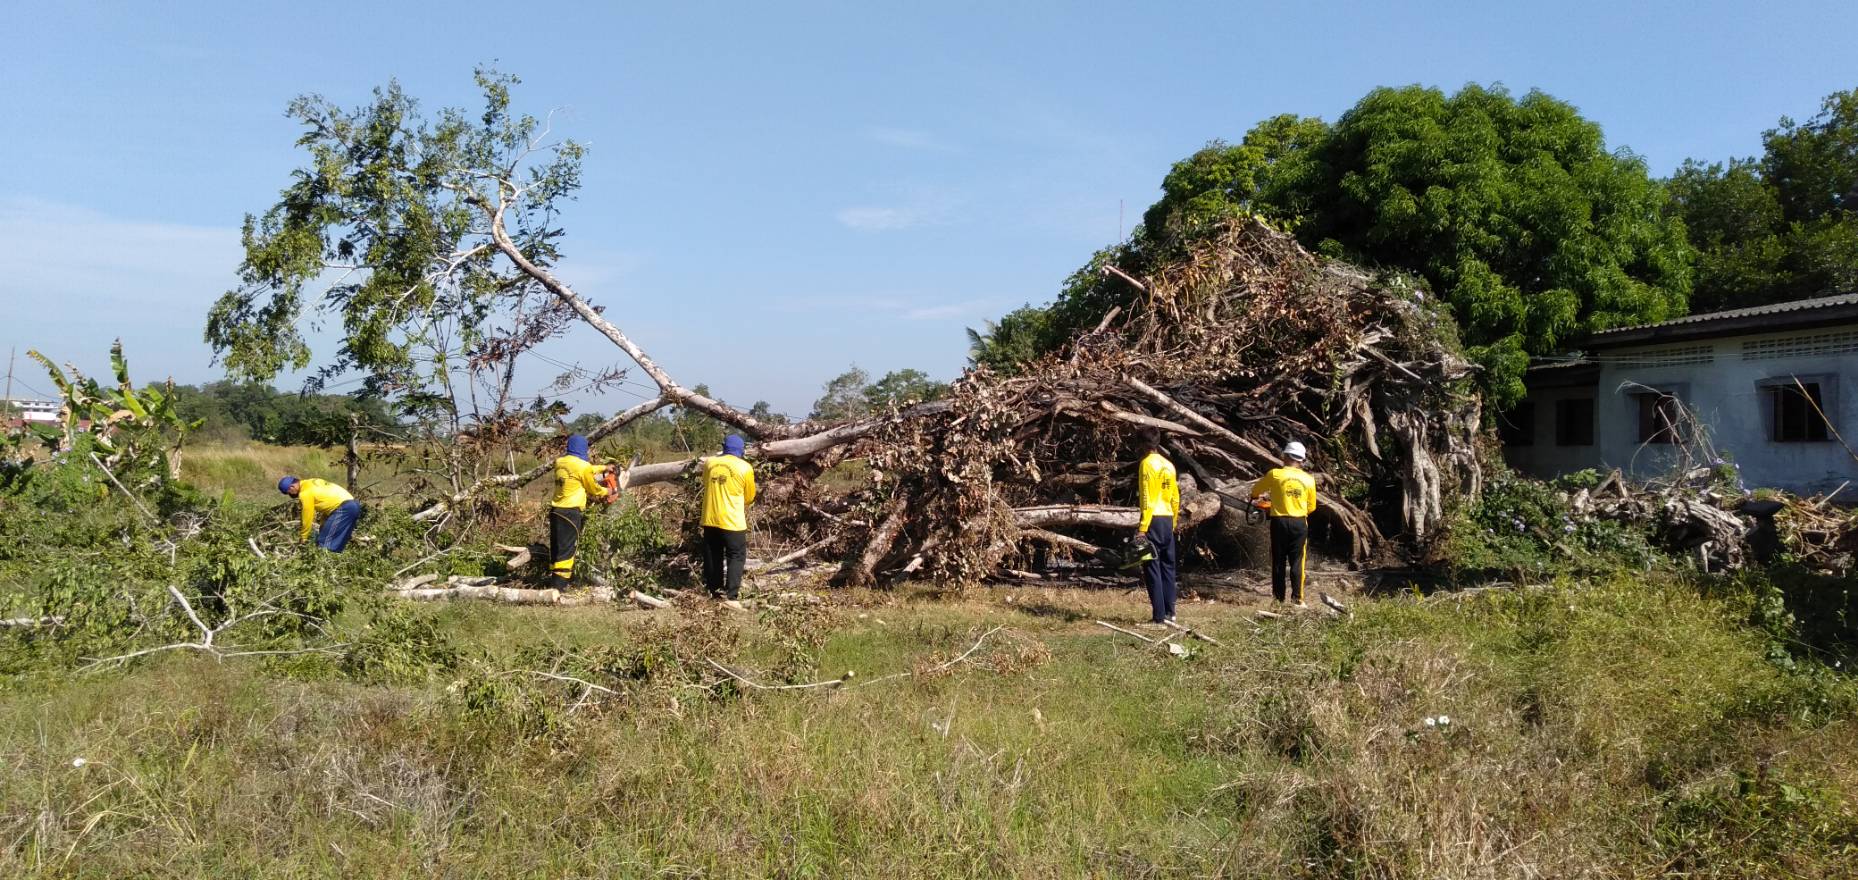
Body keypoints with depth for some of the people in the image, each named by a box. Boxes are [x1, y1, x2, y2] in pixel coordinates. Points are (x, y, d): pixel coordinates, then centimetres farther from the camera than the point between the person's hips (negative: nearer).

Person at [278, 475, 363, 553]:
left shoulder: (305, 492, -8)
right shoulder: (312, 483, 20)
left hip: (343, 508, -10)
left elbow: (307, 516, -3)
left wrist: (303, 536, 10)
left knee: (326, 544, -10)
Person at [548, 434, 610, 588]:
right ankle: (560, 582, -9)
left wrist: (603, 468, 35)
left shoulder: (560, 462, 10)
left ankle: (554, 576, 20)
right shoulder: (583, 465, -12)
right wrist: (605, 492, 23)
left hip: (556, 510, 7)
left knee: (556, 546, 14)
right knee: (567, 547, -6)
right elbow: (592, 488, 3)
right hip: (571, 512, -7)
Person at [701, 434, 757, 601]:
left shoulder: (709, 462, 2)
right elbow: (750, 497, 5)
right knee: (736, 556, 6)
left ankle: (713, 589, 26)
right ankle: (730, 595, -1)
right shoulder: (744, 468, -8)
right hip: (732, 521, -4)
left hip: (710, 519, 4)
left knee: (712, 556, 16)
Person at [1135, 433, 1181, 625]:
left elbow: (1146, 498, -15)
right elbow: (1175, 499, 15)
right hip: (1168, 520, 7)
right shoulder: (1169, 465, 11)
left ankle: (1159, 615, -7)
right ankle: (1170, 612, 14)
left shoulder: (1147, 463, -9)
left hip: (1153, 520, -7)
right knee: (1167, 566, 12)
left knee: (1152, 568, -5)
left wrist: (1142, 527, -15)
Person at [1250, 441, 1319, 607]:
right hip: (1299, 523, 1)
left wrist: (1255, 496, 34)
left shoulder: (1274, 474, -6)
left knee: (1279, 562, 8)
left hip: (1280, 522, -1)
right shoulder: (1308, 479, 0)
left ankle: (1279, 598, 10)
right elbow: (1311, 507, 9)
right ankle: (1297, 598, 4)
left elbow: (1255, 490, 11)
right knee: (1296, 562, 7)